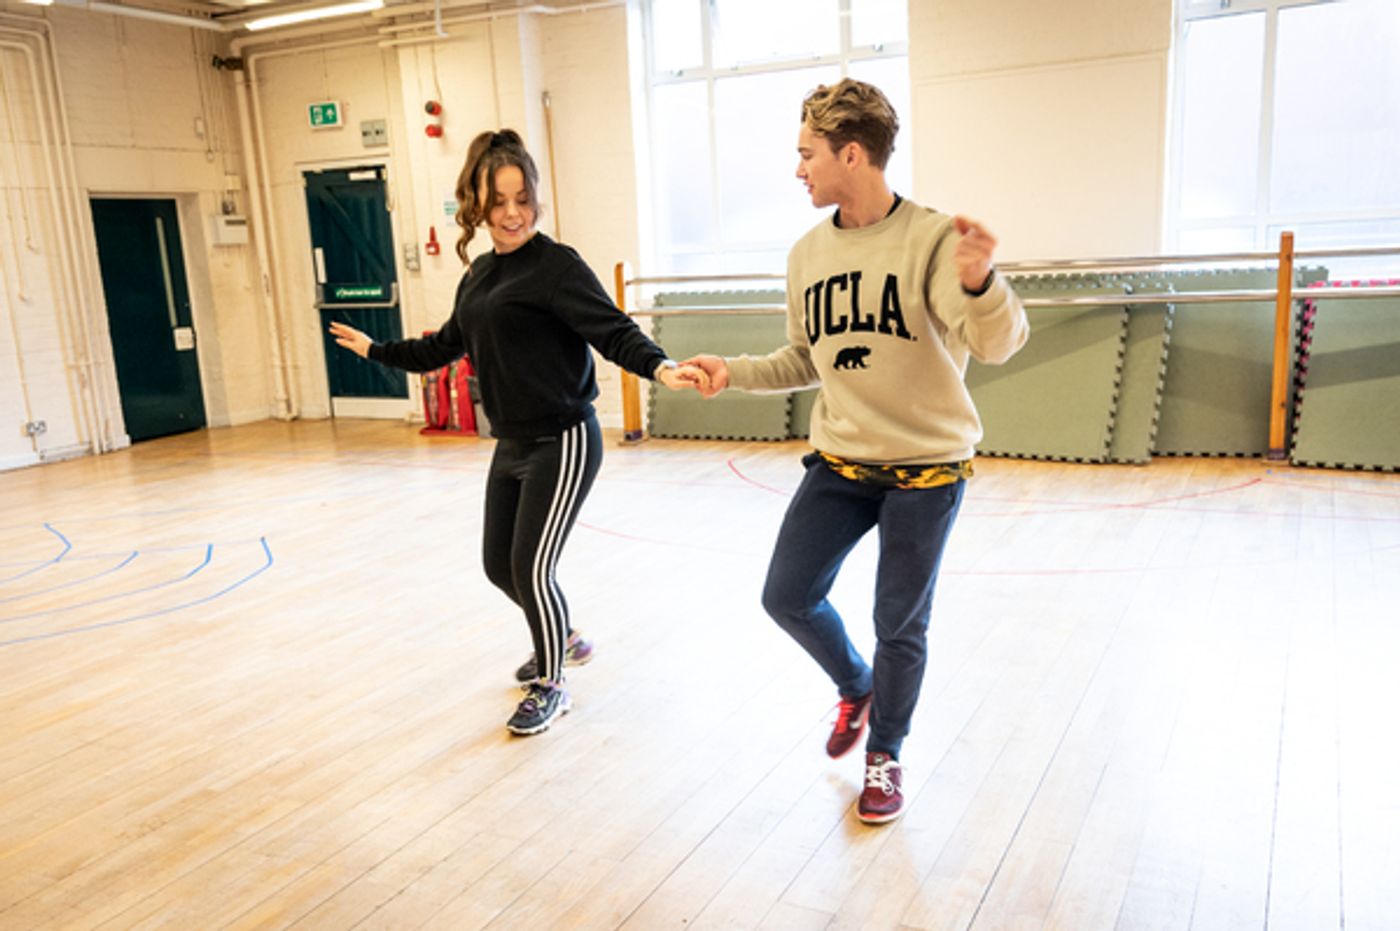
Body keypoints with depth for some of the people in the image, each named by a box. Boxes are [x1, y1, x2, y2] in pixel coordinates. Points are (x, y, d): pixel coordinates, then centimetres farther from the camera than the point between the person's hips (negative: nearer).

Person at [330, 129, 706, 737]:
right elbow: (448, 345, 24)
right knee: (499, 565, 16)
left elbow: (613, 332, -24)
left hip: (562, 444, -8)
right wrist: (377, 351, 35)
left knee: (532, 570, -4)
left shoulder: (555, 264, -14)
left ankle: (551, 687, 22)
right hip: (511, 445, 8)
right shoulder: (480, 272, 11)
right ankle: (562, 640, 43)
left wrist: (660, 368, -43)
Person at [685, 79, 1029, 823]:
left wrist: (980, 283, -44)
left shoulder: (931, 238, -13)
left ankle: (885, 754, 30)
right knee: (786, 597, 3)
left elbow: (999, 344, -24)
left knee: (900, 625, 5)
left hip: (925, 467, -5)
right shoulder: (807, 252, 4)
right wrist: (735, 372, -1)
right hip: (838, 462, 5)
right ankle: (855, 686, 35)